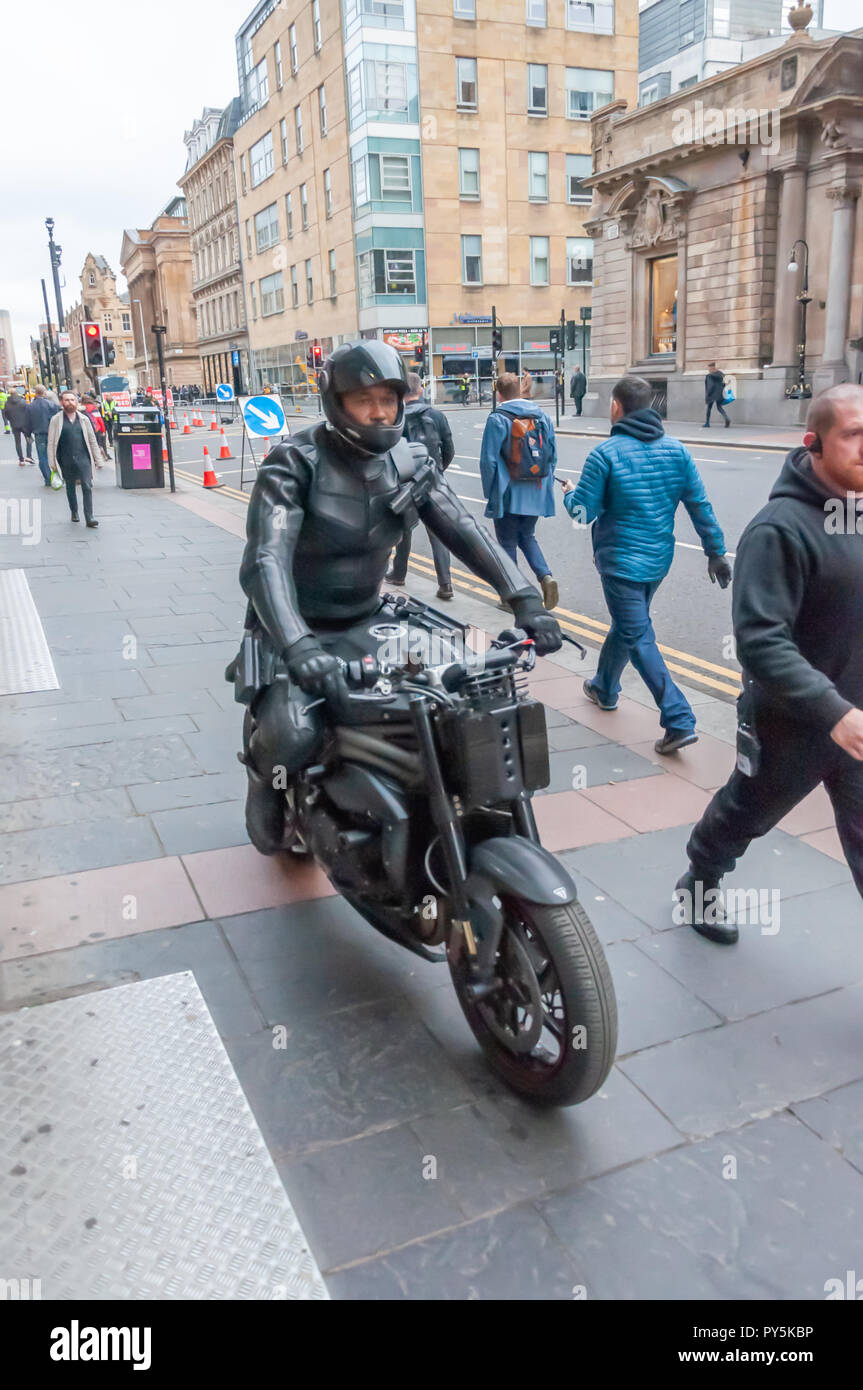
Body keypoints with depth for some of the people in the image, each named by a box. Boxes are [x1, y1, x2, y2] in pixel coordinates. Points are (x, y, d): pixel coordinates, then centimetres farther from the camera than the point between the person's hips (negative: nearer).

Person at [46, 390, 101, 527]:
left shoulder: (83, 418, 8)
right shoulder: (56, 420, 2)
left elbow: (92, 440, 12)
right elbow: (51, 442, 1)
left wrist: (97, 460, 9)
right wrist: (52, 462, -5)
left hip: (83, 458, 0)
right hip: (66, 460, 0)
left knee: (87, 486, -11)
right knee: (70, 487, 13)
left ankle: (89, 517, -12)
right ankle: (74, 512, 30)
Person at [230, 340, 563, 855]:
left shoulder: (411, 463, -2)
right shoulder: (294, 463, -19)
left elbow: (465, 530, -11)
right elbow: (265, 561, -31)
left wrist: (526, 598, -25)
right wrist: (298, 648, -47)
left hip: (365, 623, 5)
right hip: (296, 629, -5)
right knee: (294, 735, -28)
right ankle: (266, 777, 11)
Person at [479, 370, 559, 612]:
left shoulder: (497, 419, -11)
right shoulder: (542, 416, 5)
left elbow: (489, 460, -12)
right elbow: (553, 456, 8)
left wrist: (489, 492, -1)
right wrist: (546, 485, 17)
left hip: (508, 495, -5)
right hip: (536, 493, 5)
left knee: (507, 543, 7)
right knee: (527, 537, 21)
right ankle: (546, 576, 0)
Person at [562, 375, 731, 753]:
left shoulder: (606, 452, -14)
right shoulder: (676, 450, 1)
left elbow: (583, 512, -12)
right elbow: (700, 506, 1)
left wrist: (568, 494, 10)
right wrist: (716, 552, 7)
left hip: (620, 561, -6)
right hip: (659, 559, 6)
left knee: (638, 639, -2)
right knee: (625, 625, 25)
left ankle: (679, 721, -10)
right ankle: (605, 688, 46)